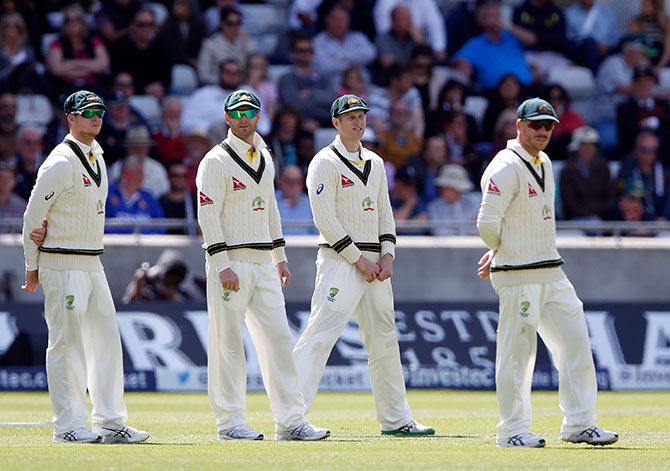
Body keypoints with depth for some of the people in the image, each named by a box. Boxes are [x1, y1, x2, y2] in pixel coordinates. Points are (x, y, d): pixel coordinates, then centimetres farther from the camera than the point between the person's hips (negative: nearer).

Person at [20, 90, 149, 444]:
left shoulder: (97, 159, 15)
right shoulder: (60, 162, -12)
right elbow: (33, 215, -10)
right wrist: (32, 267, -7)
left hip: (93, 265, 9)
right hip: (62, 266, -9)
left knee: (106, 340, 7)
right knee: (67, 344, -6)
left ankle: (110, 423, 11)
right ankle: (69, 426, -3)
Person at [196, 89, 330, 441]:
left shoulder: (264, 159, 16)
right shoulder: (216, 161, -7)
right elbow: (207, 215, -13)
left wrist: (280, 257, 19)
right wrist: (222, 265, -20)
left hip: (264, 264, 7)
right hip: (231, 262, -7)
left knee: (278, 338, 3)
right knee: (228, 342, -4)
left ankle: (290, 421, 4)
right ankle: (230, 422, 1)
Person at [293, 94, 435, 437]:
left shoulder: (375, 163, 17)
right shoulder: (325, 162, -7)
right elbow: (325, 219, -13)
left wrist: (387, 255, 4)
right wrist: (359, 259, -15)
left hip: (374, 263, 8)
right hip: (340, 260, -8)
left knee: (384, 339, 12)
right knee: (320, 334, -16)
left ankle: (395, 419, 21)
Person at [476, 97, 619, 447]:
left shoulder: (544, 164, 16)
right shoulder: (506, 167, -13)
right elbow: (488, 222, -20)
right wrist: (502, 251, -2)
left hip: (551, 273, 9)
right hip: (517, 277, -9)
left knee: (575, 340, 6)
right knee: (517, 351, -4)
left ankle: (579, 425, 11)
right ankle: (513, 431, 4)